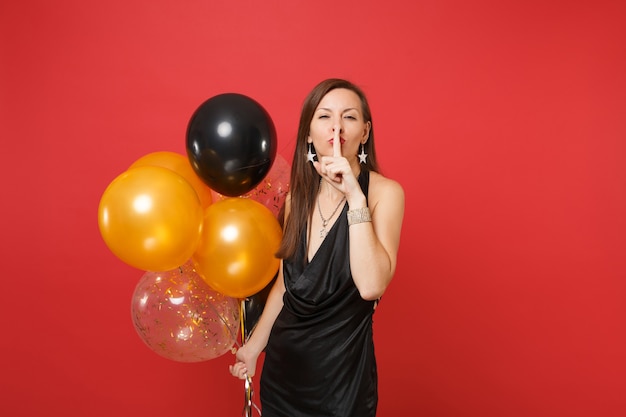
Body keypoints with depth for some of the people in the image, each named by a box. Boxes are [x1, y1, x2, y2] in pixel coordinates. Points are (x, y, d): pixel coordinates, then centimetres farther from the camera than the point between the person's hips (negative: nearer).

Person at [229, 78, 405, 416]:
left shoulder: (385, 192, -14)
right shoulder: (298, 196, 0)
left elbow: (371, 286, -27)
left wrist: (354, 195, -28)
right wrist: (255, 344, 16)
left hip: (341, 367, -4)